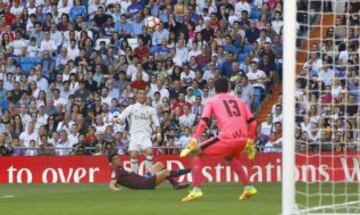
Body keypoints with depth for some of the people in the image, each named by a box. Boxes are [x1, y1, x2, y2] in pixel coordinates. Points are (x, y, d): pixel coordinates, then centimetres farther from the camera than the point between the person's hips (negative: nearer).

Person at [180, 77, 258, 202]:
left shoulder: (211, 101, 12)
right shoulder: (239, 100, 23)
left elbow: (203, 121, -3)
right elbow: (252, 122, 19)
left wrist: (194, 139, -8)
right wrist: (251, 142, 28)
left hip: (227, 138, -5)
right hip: (243, 139, 5)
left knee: (195, 153, 8)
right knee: (231, 158, 37)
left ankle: (196, 190, -8)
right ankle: (248, 187, 25)